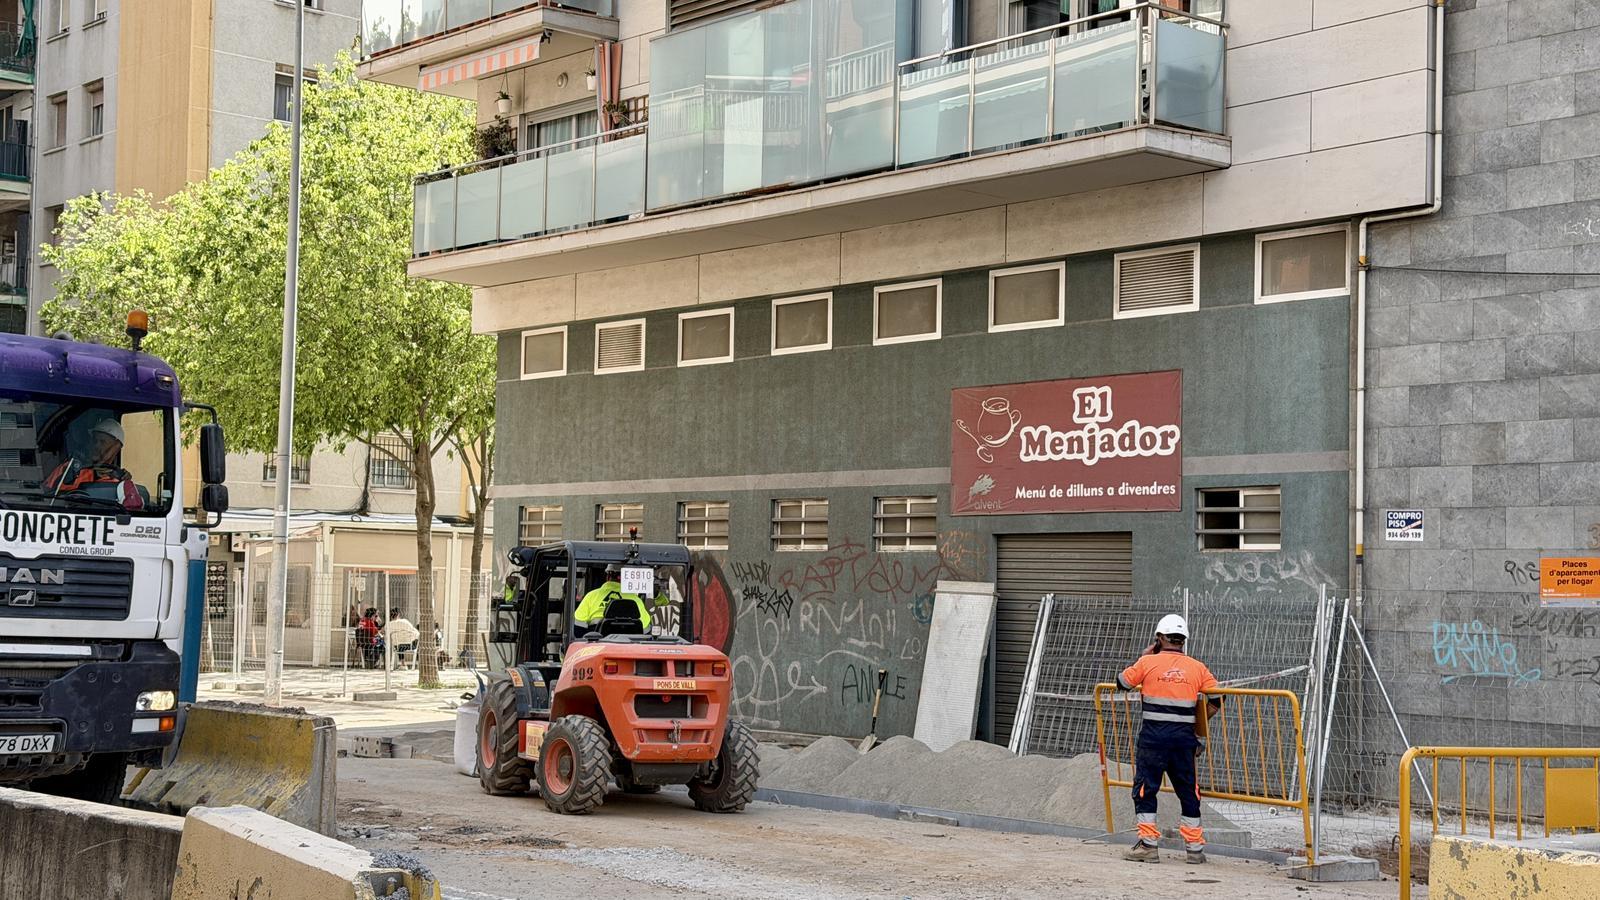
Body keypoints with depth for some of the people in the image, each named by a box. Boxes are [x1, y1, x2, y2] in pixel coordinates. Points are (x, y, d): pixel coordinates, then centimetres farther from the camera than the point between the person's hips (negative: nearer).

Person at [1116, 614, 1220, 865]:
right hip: (1184, 736, 3)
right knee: (1187, 790, 10)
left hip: (1154, 735, -3)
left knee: (1145, 788, 3)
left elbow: (1122, 682, 10)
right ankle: (1194, 848, 14)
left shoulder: (1148, 662, -2)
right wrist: (1197, 722, 13)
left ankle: (1148, 845, -1)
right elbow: (1217, 698, 4)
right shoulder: (1197, 667, 6)